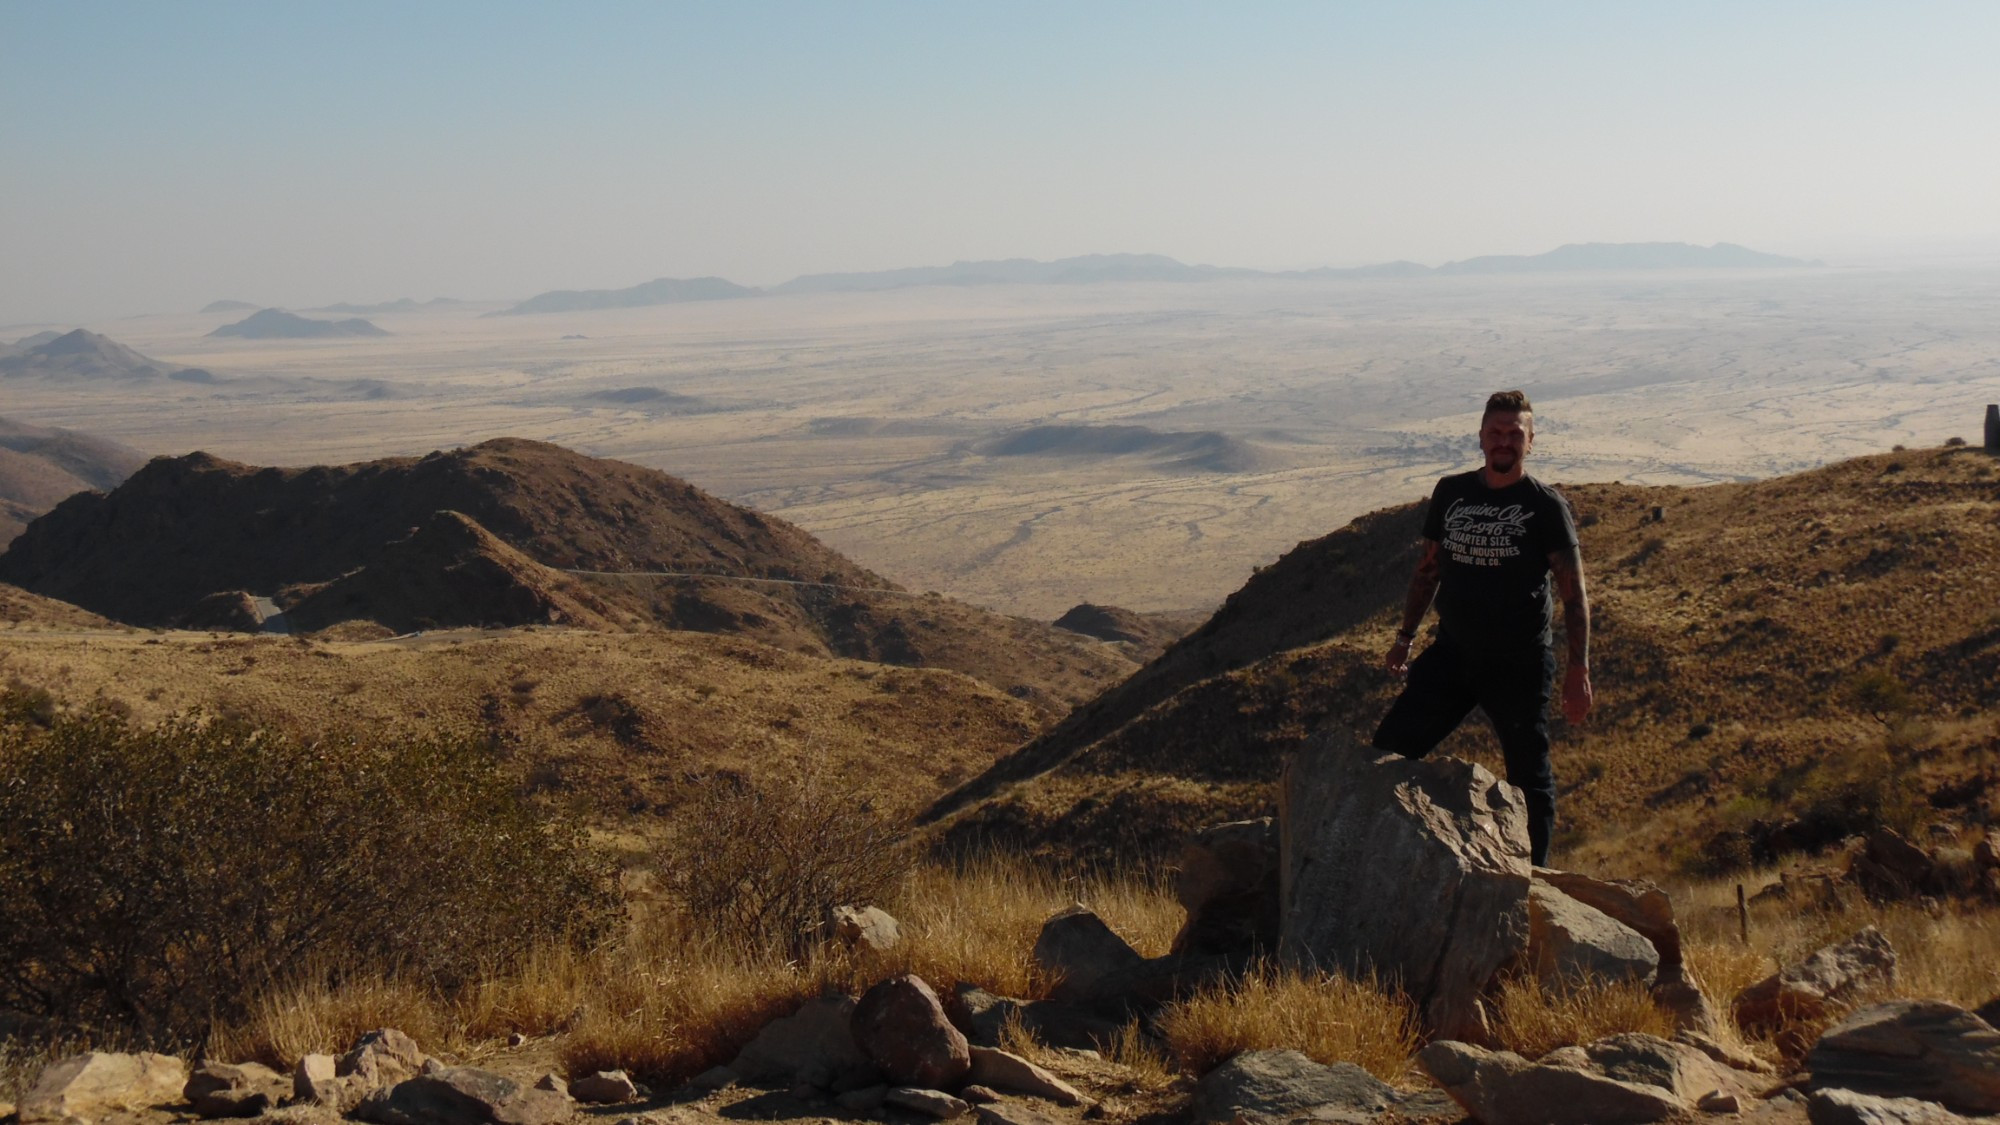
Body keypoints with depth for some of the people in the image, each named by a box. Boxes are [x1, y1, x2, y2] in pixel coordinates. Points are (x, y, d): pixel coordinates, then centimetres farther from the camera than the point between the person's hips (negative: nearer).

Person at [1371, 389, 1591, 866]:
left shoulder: (1545, 505, -7)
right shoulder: (1451, 493, 5)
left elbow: (1573, 592, -8)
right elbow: (1428, 568, 15)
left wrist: (1578, 669, -15)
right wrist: (1404, 639, 16)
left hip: (1520, 665, -4)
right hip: (1453, 653, 4)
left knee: (1529, 777, 8)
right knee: (1388, 749, -2)